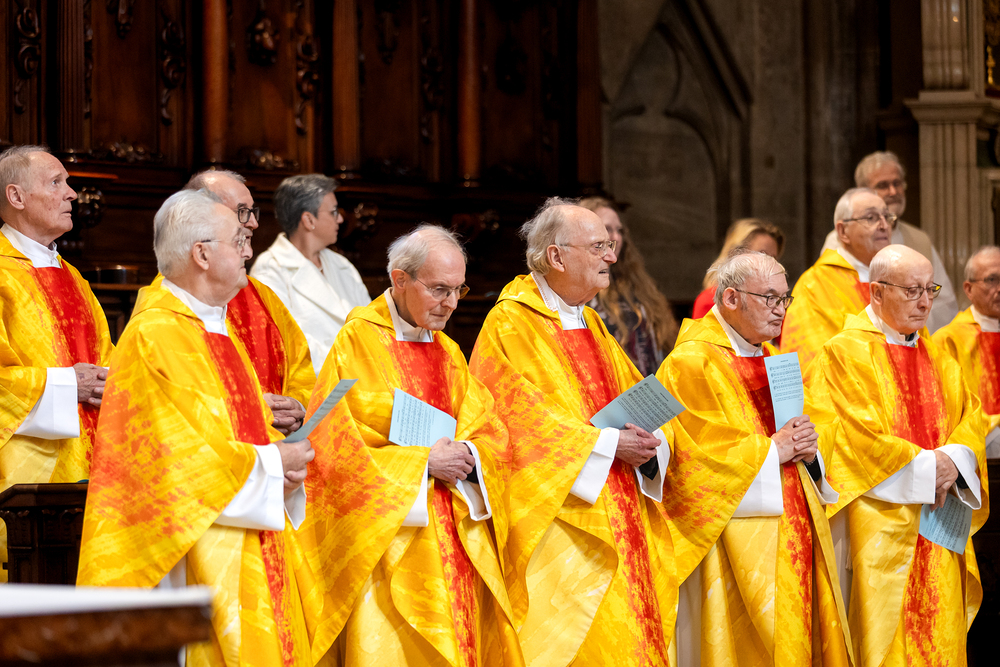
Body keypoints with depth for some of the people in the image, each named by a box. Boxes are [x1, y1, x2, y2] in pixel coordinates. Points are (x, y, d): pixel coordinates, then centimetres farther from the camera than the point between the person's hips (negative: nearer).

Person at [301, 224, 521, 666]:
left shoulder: (447, 352, 15)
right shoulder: (356, 344, -6)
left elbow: (493, 434, 12)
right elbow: (334, 450, -12)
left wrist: (469, 456, -11)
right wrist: (423, 463, -15)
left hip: (457, 544, 6)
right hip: (391, 545, -6)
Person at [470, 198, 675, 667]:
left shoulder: (591, 326, 18)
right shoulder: (510, 325, -8)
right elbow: (520, 418, -17)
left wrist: (644, 438, -5)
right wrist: (606, 444, -17)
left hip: (620, 520, 8)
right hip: (556, 519, -8)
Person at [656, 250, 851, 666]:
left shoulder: (772, 360, 18)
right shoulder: (692, 363, -9)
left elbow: (797, 434, 20)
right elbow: (698, 455, -17)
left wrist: (808, 449, -3)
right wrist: (772, 450, -14)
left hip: (792, 535, 8)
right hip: (737, 546, -8)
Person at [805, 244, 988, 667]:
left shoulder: (937, 358, 17)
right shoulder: (843, 354, -5)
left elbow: (969, 416, 11)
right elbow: (856, 433, -13)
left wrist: (954, 459, -10)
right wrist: (924, 466, -14)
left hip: (936, 525, 6)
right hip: (878, 528, -6)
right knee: (883, 630, -8)